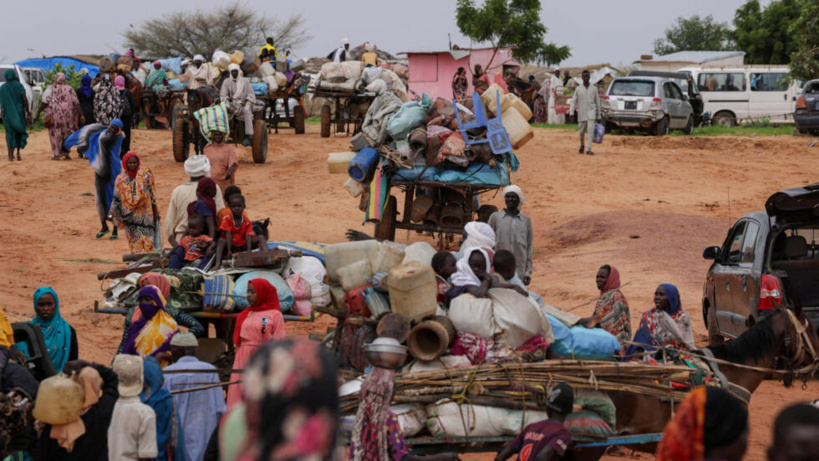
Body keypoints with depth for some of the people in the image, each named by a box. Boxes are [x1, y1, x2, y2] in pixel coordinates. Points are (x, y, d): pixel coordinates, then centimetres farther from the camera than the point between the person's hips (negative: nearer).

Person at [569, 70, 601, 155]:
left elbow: (597, 102, 10)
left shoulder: (594, 89, 5)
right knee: (581, 131, 8)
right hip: (581, 113, 1)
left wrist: (598, 115, 10)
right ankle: (582, 145, 37)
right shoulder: (578, 89, 4)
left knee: (590, 129, -18)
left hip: (591, 112, -1)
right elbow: (573, 102, 1)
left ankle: (589, 149, -20)